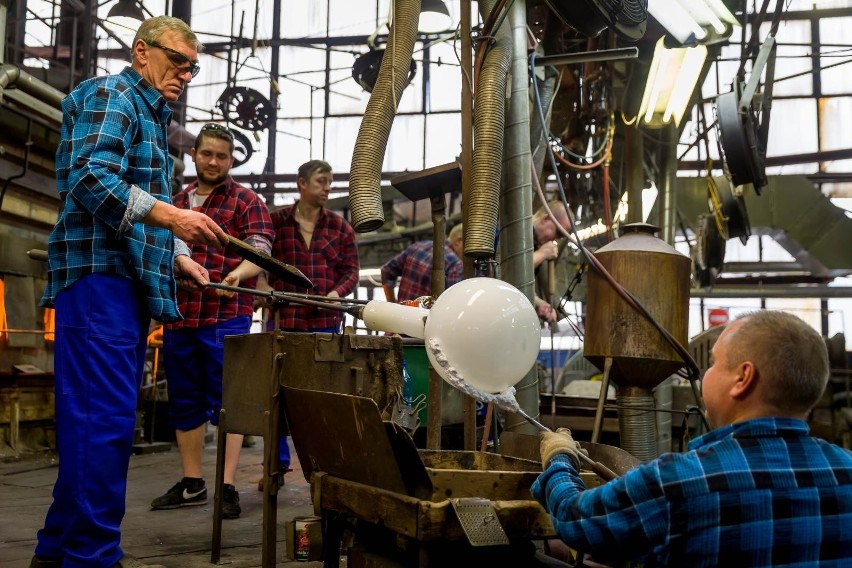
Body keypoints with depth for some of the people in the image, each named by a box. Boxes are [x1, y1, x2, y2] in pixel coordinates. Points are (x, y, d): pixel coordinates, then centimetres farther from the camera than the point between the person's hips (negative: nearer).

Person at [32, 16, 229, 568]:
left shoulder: (152, 116, 25)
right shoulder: (111, 96, -3)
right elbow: (90, 180, -19)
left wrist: (178, 257, 13)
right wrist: (170, 216, -26)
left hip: (130, 282, 10)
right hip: (100, 276, -10)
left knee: (101, 419, 12)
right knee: (105, 418, -11)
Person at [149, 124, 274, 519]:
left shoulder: (246, 201, 3)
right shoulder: (175, 202, 20)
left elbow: (260, 252, -9)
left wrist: (237, 274, -29)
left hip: (225, 315, -6)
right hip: (178, 314, 6)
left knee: (226, 401, -4)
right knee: (184, 402, 10)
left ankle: (227, 487, 0)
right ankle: (191, 483, 20)